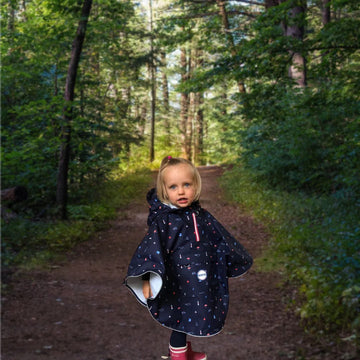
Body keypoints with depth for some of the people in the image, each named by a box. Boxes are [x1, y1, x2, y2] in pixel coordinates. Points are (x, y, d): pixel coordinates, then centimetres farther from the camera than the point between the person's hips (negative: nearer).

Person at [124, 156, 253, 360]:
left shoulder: (201, 216, 2)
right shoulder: (163, 220, -16)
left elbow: (221, 241, 14)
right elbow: (151, 248, -22)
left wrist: (236, 261, 23)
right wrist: (147, 278, -32)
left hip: (202, 285, 6)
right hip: (178, 285, -6)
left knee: (191, 319, 21)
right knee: (181, 320, 5)